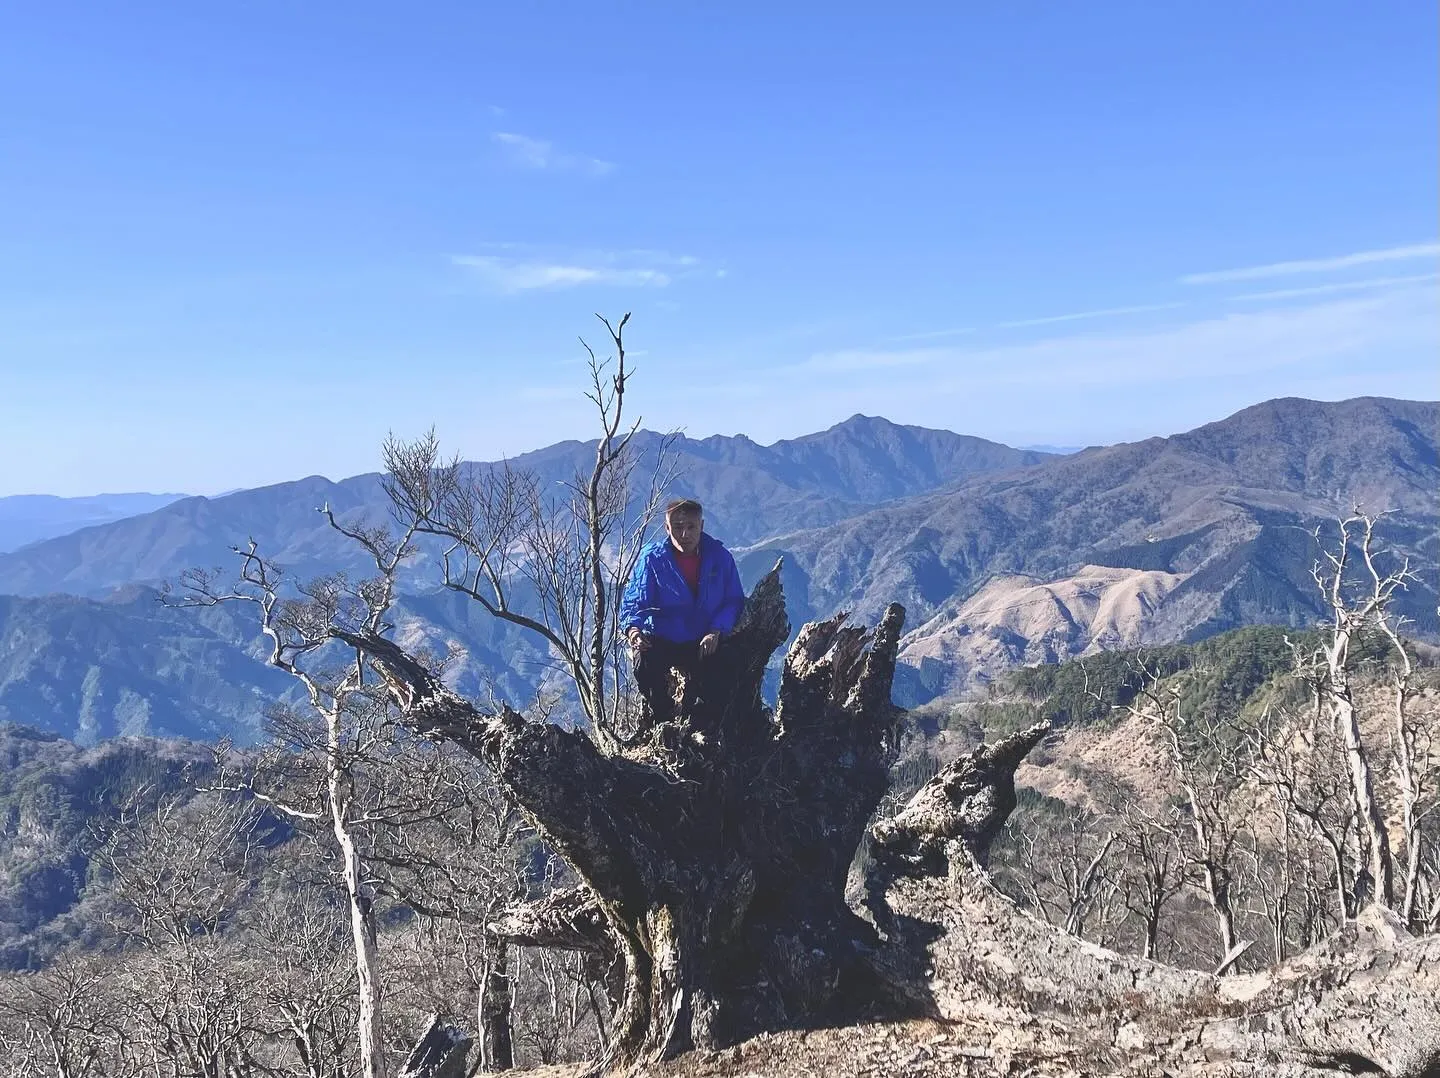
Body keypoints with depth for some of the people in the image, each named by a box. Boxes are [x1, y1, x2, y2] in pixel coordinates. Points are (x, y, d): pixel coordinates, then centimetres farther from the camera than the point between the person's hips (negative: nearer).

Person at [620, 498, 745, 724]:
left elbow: (733, 601, 2)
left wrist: (716, 631, -16)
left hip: (704, 644, 1)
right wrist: (632, 628, -29)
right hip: (661, 641, -1)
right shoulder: (652, 558, -5)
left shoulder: (719, 556, -1)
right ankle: (663, 721, -7)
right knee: (644, 661, -33)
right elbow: (633, 602, -6)